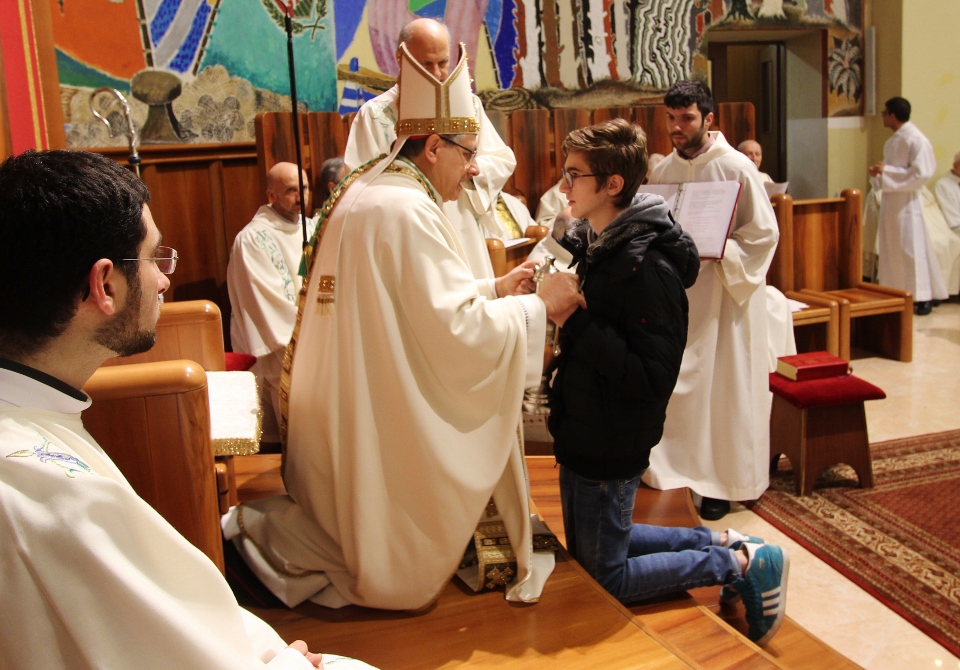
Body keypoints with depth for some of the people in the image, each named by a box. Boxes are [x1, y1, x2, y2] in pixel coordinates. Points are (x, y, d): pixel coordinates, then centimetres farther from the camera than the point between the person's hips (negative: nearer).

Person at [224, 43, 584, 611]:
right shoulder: (406, 211, -22)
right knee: (398, 575, 9)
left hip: (349, 421, 10)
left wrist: (492, 291, 11)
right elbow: (459, 332, -24)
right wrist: (538, 307, -11)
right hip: (386, 432, -10)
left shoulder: (365, 192, 9)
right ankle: (262, 531, 5)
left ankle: (266, 523, 18)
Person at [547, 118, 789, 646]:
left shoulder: (646, 267, -24)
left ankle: (744, 563, 16)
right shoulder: (589, 242, 3)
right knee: (584, 548, 24)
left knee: (606, 579, 6)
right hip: (582, 431, 9)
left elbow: (652, 377, -27)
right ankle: (714, 542, 32)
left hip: (613, 445, -9)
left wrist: (575, 319, -28)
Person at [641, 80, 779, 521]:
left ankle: (723, 484, 16)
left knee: (724, 387, 3)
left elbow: (764, 233, -9)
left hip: (725, 294, -4)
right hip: (677, 292, 5)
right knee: (676, 383, 8)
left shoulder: (737, 168, -10)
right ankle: (681, 469, 23)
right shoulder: (662, 171, 6)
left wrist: (717, 253, -22)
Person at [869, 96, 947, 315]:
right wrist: (878, 172, 1)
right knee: (891, 248, 10)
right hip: (890, 199, 8)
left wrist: (886, 170, -19)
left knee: (910, 248, -5)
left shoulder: (916, 140, -13)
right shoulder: (892, 141, 12)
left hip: (906, 202, -8)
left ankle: (922, 297, 3)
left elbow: (920, 173, -19)